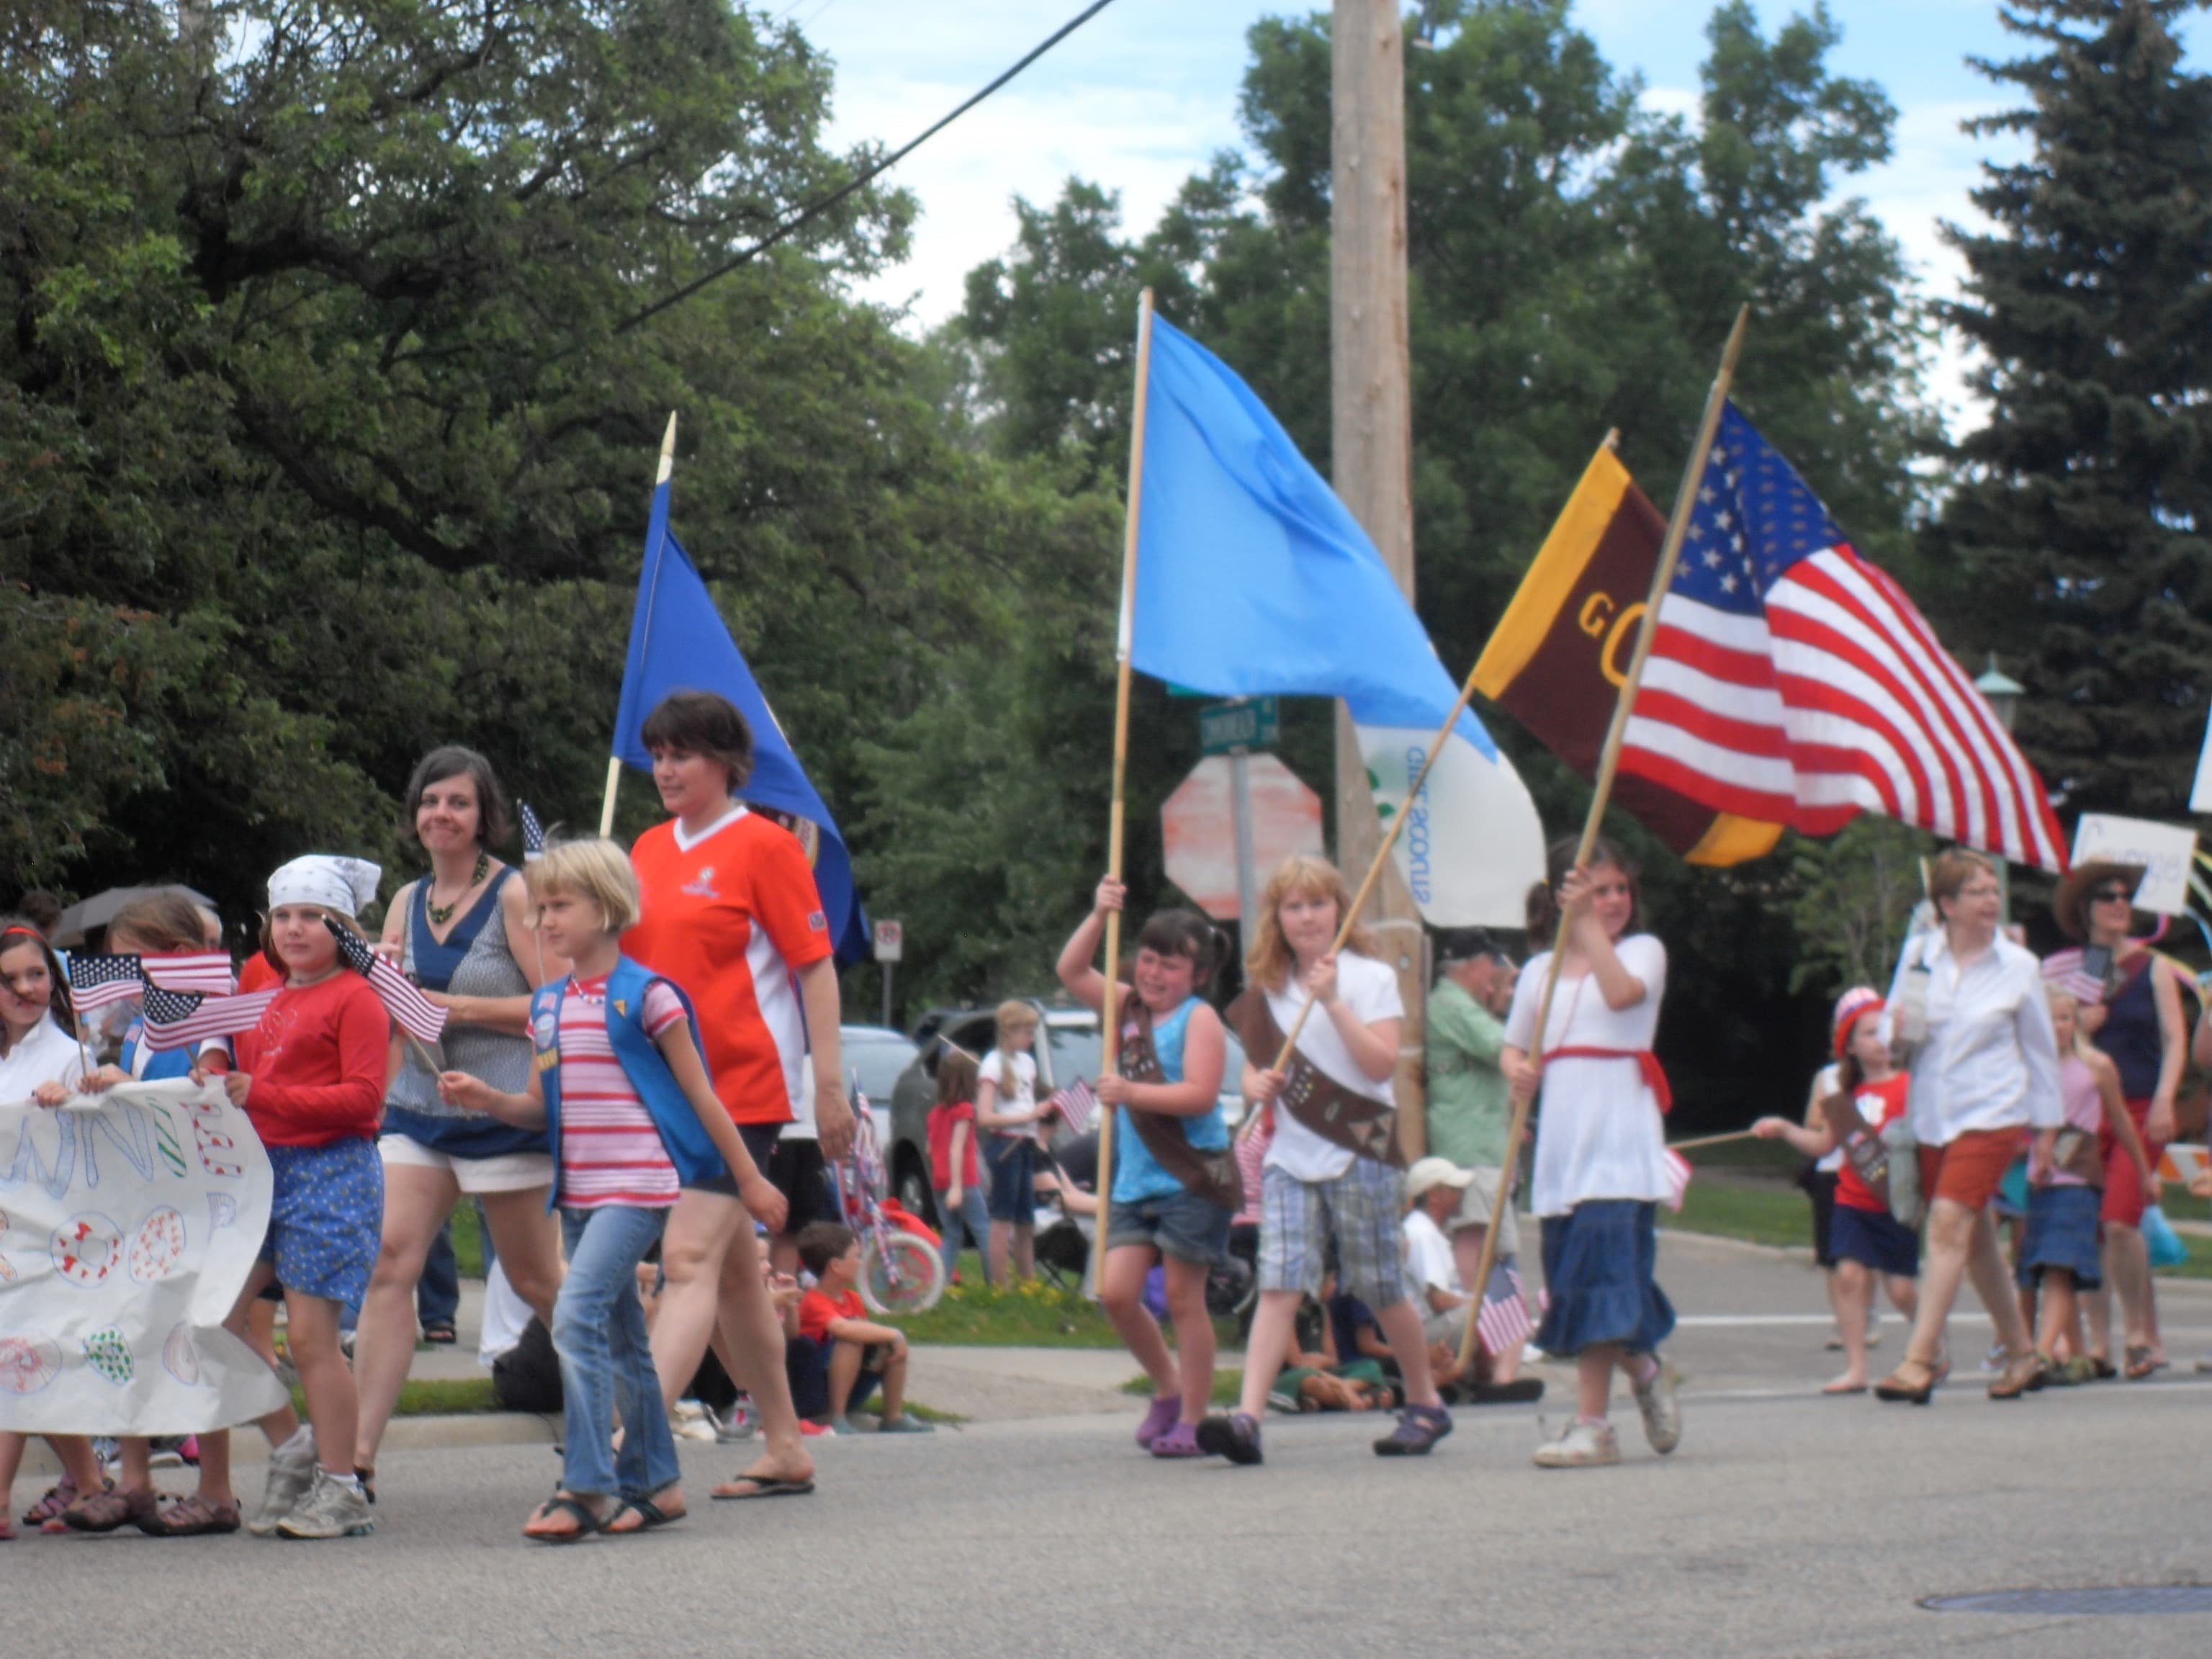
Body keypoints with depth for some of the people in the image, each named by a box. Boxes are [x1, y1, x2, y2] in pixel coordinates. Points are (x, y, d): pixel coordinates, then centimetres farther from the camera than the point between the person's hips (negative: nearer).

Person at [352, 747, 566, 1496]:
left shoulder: (513, 894, -6)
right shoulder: (407, 901, 12)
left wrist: (459, 1006, -17)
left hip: (504, 1113, -5)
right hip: (417, 1111, 5)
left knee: (538, 1282, 6)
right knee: (388, 1265, -10)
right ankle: (358, 1451, -14)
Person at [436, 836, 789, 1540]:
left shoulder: (646, 995, -7)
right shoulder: (547, 1005, 12)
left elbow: (700, 1094, -3)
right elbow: (541, 1107, 16)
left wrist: (749, 1179, 0)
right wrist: (485, 1098, -3)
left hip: (638, 1184, -8)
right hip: (578, 1190, 8)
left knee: (577, 1311, -20)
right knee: (620, 1335, 12)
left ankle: (586, 1485, -19)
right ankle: (654, 1480, 21)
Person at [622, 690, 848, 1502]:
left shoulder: (764, 845, -6)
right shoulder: (649, 849, 13)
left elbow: (816, 968, -7)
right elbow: (626, 958, 22)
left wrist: (830, 1086, -11)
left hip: (742, 1088, -8)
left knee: (690, 1259, -17)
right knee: (733, 1272, 14)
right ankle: (785, 1450, 24)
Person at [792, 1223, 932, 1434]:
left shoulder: (853, 1299, 9)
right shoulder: (814, 1303, -20)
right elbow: (843, 1328, -38)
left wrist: (895, 1338, -11)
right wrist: (892, 1335, -31)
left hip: (850, 1393, 9)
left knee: (894, 1343, -3)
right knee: (851, 1340, -32)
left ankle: (894, 1417, 3)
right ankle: (837, 1419, -28)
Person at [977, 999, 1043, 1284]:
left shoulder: (1027, 1062, 15)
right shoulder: (994, 1064, -8)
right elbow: (984, 1117, -17)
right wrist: (1026, 1117, -22)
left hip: (1026, 1145, 8)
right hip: (1005, 1145, -8)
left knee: (1026, 1222, 10)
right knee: (1003, 1220, -5)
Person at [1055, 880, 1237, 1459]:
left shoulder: (1199, 1019, -6)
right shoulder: (1129, 1009, 14)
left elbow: (1200, 1094, -17)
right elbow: (1071, 971, 11)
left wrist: (1132, 1093, -22)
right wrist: (1099, 916, 0)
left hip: (1192, 1178, -6)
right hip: (1133, 1179, 6)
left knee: (1182, 1297, -2)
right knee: (1116, 1293, -2)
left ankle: (1191, 1420, 6)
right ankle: (1167, 1388, 19)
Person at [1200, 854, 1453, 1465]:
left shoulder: (1370, 978, -1)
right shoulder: (1267, 989, 11)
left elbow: (1382, 1064, -13)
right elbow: (1254, 1068, 17)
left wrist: (1332, 1001, -19)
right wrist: (1257, 1084, -6)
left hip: (1360, 1151, -3)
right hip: (1290, 1156, 3)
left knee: (1381, 1289, 6)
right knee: (1278, 1283, -11)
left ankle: (1426, 1404, 26)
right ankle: (1247, 1418, -22)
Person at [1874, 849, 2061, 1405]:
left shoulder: (2018, 965, -2)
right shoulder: (1918, 953, 3)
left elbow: (2041, 1048, 6)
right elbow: (1891, 1022, 12)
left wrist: (2047, 1125, 9)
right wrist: (1898, 1030, -12)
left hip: (1991, 1112, -4)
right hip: (1930, 1112, 4)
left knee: (1949, 1223, -17)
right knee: (1975, 1236, 11)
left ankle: (1919, 1360, -19)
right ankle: (2021, 1353, 25)